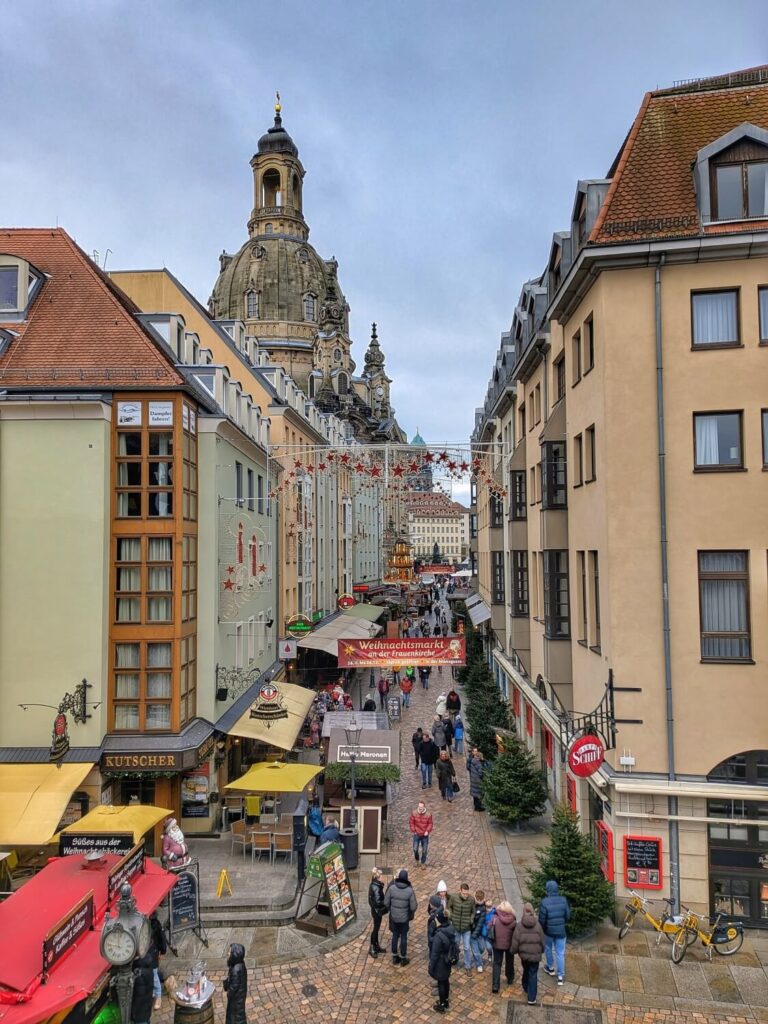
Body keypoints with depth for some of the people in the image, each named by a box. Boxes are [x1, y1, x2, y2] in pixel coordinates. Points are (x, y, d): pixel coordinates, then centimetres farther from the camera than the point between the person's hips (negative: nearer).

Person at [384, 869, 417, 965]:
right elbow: (413, 906, -15)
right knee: (404, 937, 15)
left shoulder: (391, 888, -16)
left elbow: (386, 902, -7)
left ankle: (395, 957, 33)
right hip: (404, 918, -2)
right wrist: (411, 914, 7)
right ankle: (403, 958, 27)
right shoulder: (410, 890, -21)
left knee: (395, 936, 20)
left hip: (394, 917, 2)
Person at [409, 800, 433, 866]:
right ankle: (416, 860, 28)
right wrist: (413, 831, -6)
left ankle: (423, 863, 28)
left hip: (425, 835, 0)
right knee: (415, 849, -3)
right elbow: (411, 823, -1)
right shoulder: (414, 813, -11)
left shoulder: (428, 814, -12)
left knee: (424, 850, 7)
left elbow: (430, 824, -3)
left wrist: (427, 831, -15)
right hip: (417, 834, 0)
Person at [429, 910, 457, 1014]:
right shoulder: (451, 929, -12)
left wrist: (431, 967, -11)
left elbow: (435, 954, -24)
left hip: (440, 963, -7)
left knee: (441, 983, 13)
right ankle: (446, 1001, 44)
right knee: (446, 980, 25)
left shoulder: (439, 935, -35)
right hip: (448, 960, 7)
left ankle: (441, 1005, 32)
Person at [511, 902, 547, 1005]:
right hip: (535, 954, -2)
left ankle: (526, 988, 43)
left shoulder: (519, 925, -13)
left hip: (524, 953, 2)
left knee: (526, 970, 25)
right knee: (533, 974, 7)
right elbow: (543, 940, -3)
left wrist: (514, 950, 8)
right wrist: (541, 950, 17)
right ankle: (532, 998, 6)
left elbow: (515, 940, -11)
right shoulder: (537, 925, -13)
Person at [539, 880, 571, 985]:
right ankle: (560, 976, 14)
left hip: (548, 930, -1)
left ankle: (550, 968, 39)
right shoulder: (563, 900, -13)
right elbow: (567, 916, -4)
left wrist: (541, 929, 3)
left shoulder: (544, 902, -21)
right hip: (560, 931, 1)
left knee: (548, 949, 24)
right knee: (560, 953, 11)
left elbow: (542, 919, -16)